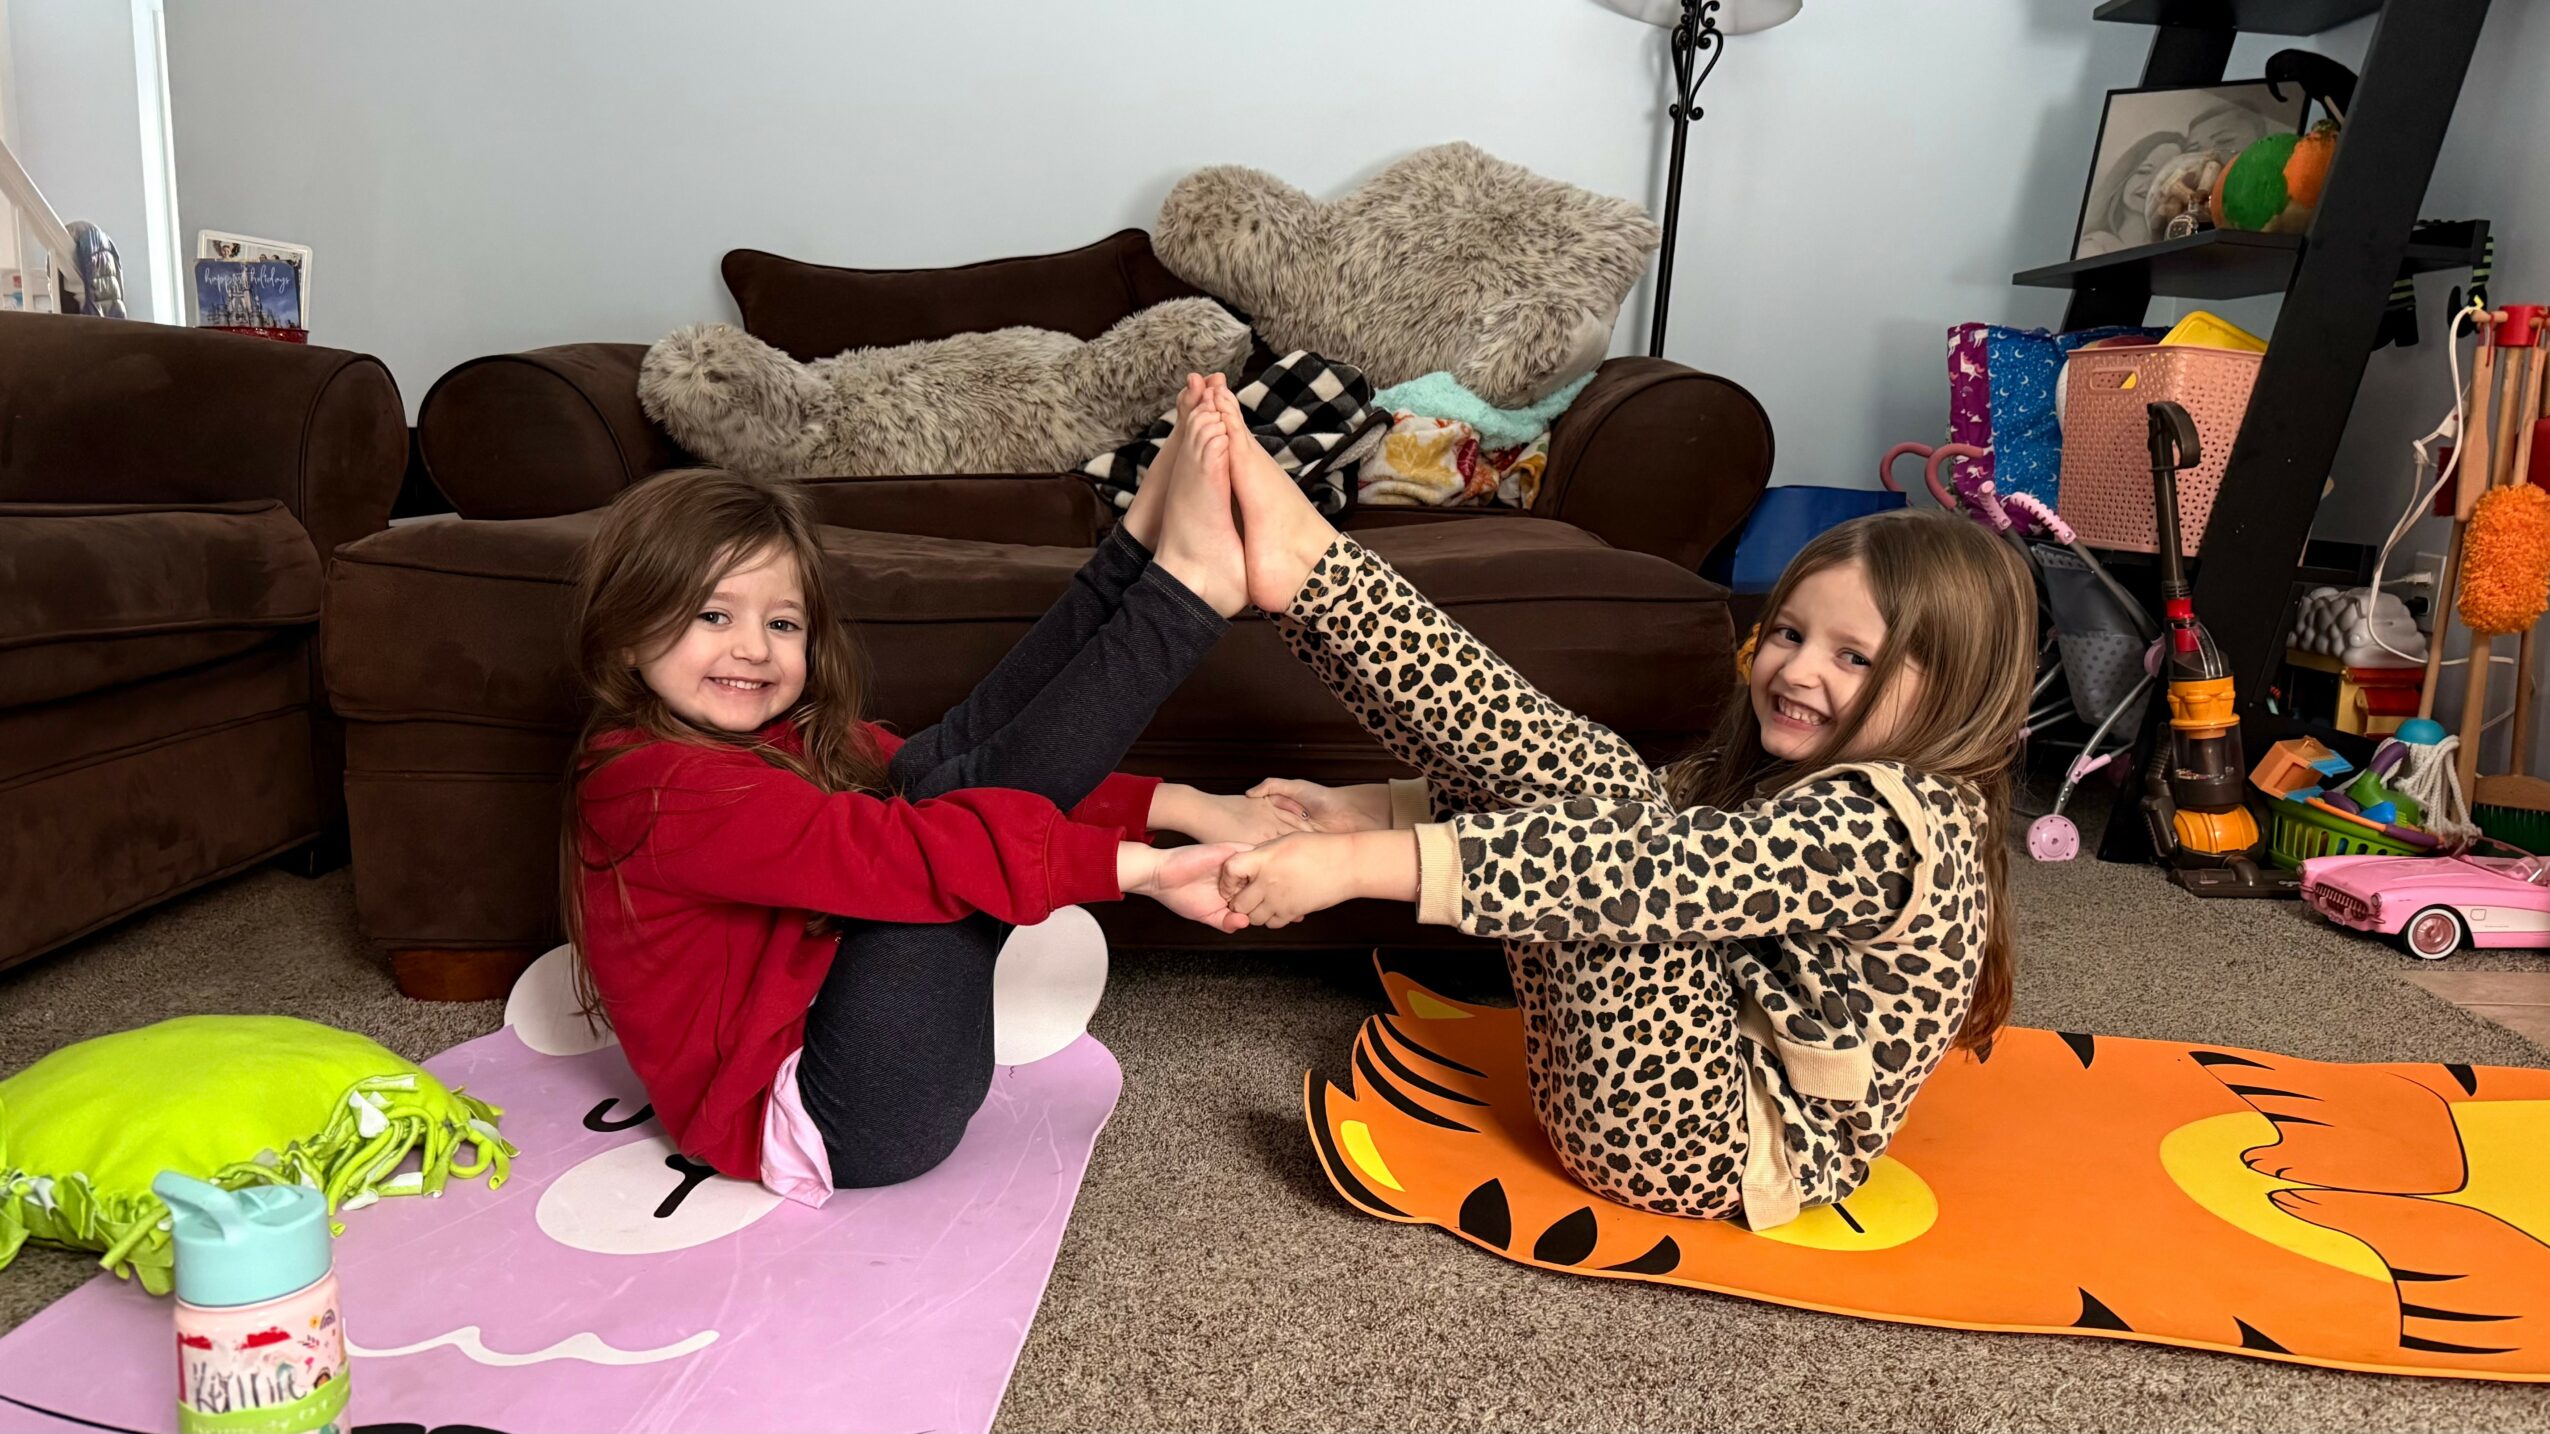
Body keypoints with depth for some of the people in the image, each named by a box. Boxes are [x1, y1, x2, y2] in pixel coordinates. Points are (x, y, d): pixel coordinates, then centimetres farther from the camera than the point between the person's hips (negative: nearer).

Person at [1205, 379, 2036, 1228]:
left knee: (1599, 788, -24)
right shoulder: (1775, 777, 9)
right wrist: (1373, 810, -7)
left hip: (1696, 1145, -9)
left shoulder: (1893, 830, -21)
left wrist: (1365, 863, -40)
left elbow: (1649, 867, -34)